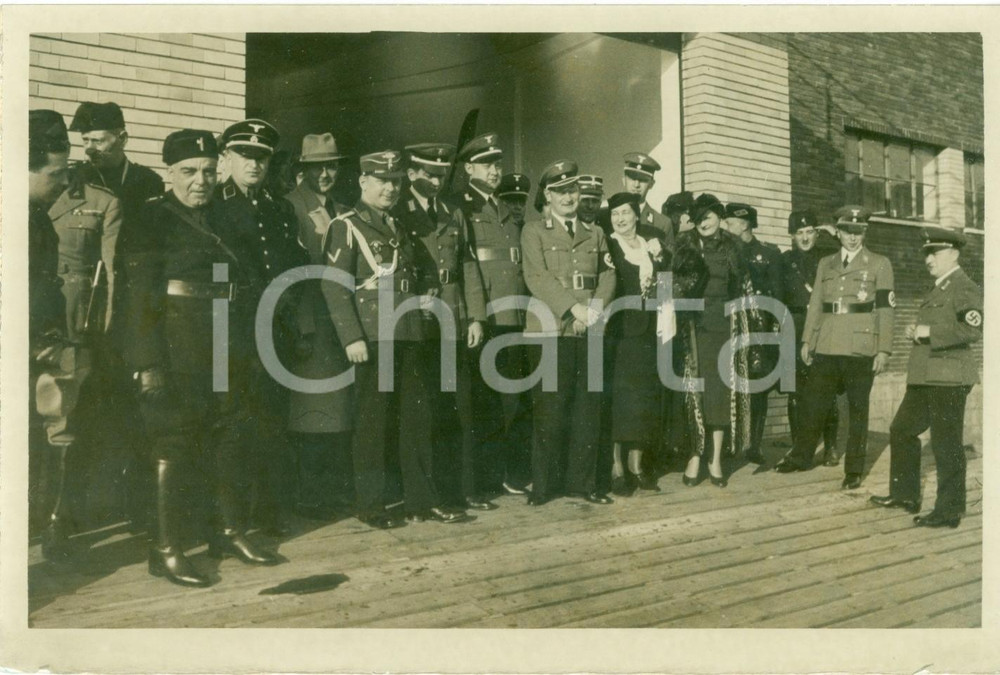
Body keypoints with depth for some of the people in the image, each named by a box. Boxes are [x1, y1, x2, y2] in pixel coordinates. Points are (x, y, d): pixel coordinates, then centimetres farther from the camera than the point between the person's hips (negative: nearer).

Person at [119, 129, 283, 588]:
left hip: (230, 355, 6)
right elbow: (140, 296, -11)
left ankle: (231, 532, 25)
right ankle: (166, 550, 8)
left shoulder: (227, 220, 14)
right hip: (178, 356, -6)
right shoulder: (150, 221, -3)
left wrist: (252, 351, 13)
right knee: (173, 445, -1)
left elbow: (251, 288, 16)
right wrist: (149, 363, -18)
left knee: (233, 441, 11)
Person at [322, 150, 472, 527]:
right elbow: (334, 285, -11)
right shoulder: (346, 227, -3)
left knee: (417, 417, 9)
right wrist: (352, 337, -17)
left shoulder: (400, 229, 19)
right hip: (373, 337, -7)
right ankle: (370, 505, 12)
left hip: (409, 336, 7)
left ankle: (421, 501, 19)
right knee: (372, 421, 0)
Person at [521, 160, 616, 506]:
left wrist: (595, 309, -8)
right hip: (551, 330, -4)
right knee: (550, 410, -4)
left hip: (589, 331, 4)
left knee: (588, 409, 5)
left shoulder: (595, 233, 20)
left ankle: (581, 481, 15)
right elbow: (537, 277, -6)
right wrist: (574, 307, -16)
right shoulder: (534, 231, 7)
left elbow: (607, 276, 11)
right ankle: (542, 485, 6)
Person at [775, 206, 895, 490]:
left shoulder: (879, 264, 3)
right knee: (812, 403, 7)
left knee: (858, 410, 4)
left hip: (860, 349, -3)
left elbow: (885, 309, -1)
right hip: (826, 348, 3)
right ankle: (801, 456, 23)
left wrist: (884, 350, -7)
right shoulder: (825, 264, 14)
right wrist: (807, 340, 8)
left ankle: (854, 470, 14)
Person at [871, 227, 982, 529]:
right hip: (925, 377, 10)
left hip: (948, 378, -10)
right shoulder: (939, 288, 19)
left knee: (946, 444, -3)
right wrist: (915, 331, 10)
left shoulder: (965, 288, -11)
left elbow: (973, 329, -25)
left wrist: (929, 331, -21)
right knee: (901, 431, 16)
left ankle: (949, 511, 7)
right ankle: (905, 494, 29)